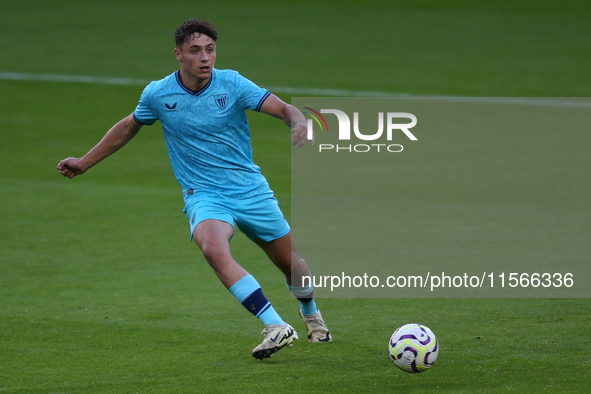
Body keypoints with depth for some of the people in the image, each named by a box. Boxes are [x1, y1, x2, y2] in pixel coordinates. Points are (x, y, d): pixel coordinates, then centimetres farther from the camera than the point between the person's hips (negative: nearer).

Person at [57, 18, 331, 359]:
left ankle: (311, 314, 49)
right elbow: (128, 128, 15)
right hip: (204, 195, -1)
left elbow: (284, 109, -11)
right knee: (214, 248, -33)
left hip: (251, 188, 1)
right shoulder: (157, 95, -4)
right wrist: (84, 162, 21)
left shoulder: (232, 84, -8)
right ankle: (276, 328, -38)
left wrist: (300, 123, -35)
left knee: (289, 260, 12)